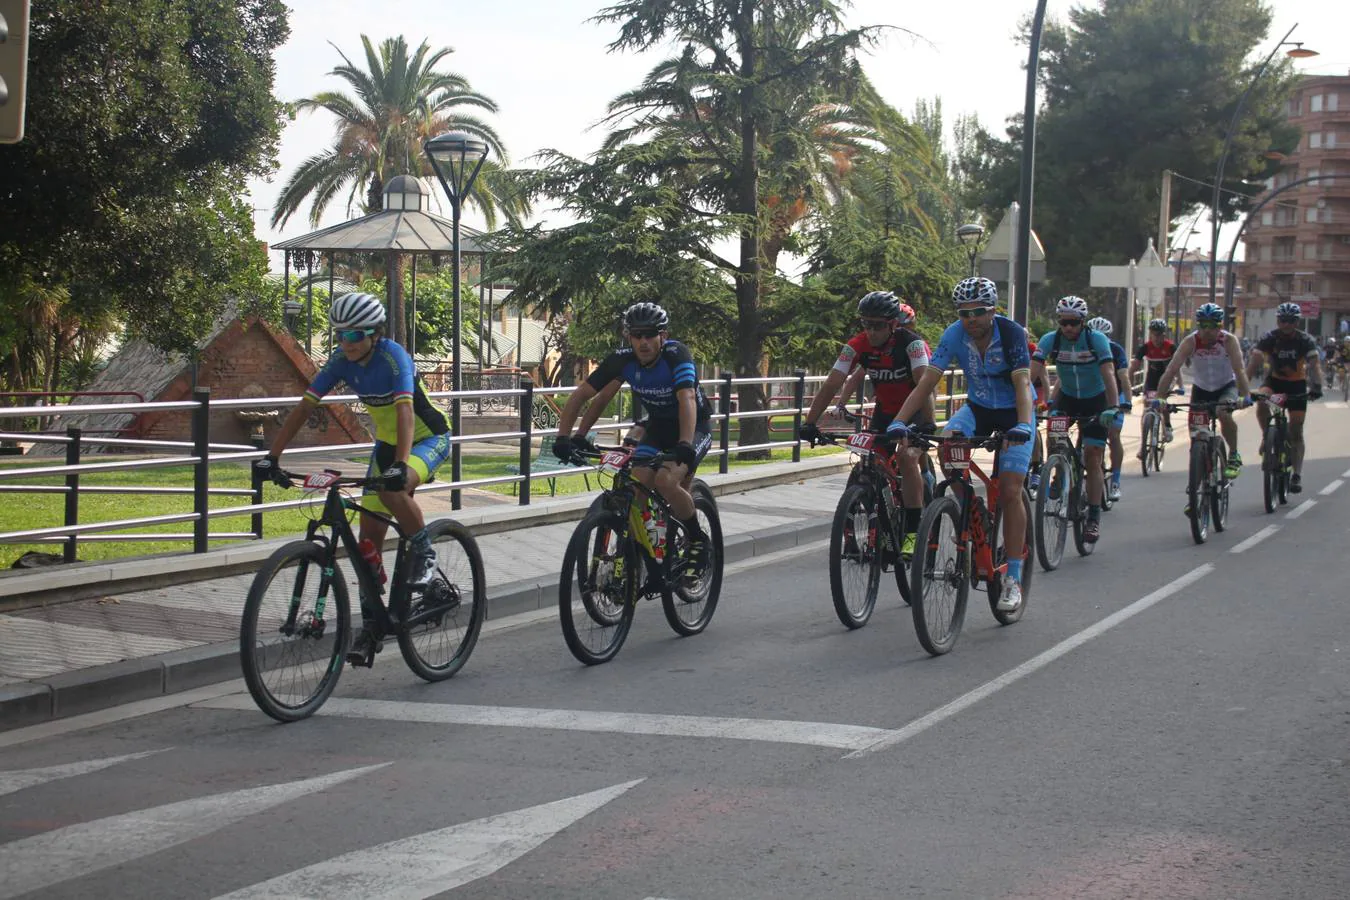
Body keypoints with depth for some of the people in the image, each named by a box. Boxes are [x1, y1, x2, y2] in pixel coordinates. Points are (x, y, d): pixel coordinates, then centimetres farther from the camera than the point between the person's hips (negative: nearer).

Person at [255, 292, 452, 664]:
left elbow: (405, 411, -39)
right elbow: (304, 407, -11)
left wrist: (400, 465, -53)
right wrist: (272, 456, -20)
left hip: (428, 438, -6)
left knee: (392, 490, -37)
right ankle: (371, 627, 7)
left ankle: (424, 553, -12)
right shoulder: (342, 360, -11)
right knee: (369, 538, -2)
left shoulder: (392, 356, -27)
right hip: (386, 443, 6)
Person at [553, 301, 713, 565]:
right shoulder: (622, 359, -17)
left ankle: (697, 539, -6)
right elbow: (580, 395, -14)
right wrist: (565, 437, -26)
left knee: (666, 481, -28)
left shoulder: (676, 354, -29)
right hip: (657, 425, 5)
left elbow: (687, 399, -42)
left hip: (693, 427, -4)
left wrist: (685, 445, -57)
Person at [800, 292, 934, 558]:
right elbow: (831, 385, -20)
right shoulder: (857, 346, -16)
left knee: (906, 457, -27)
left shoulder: (912, 343, -26)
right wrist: (809, 423, -30)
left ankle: (914, 531, -20)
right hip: (885, 413, 5)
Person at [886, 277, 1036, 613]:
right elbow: (927, 381, -22)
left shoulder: (1011, 333, -25)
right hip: (978, 407, 3)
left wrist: (1023, 425, -52)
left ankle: (1013, 578, -9)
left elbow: (1022, 384, -34)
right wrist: (899, 421, -34)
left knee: (1010, 490, -15)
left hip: (1012, 411, -3)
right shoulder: (954, 335, -17)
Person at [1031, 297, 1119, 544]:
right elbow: (1032, 372, -25)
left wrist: (1113, 407, -46)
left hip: (1095, 401, -3)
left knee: (1092, 459, -7)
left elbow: (1108, 374, -32)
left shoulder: (1097, 340, -23)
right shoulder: (1050, 340, -17)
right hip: (1067, 397, 3)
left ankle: (1094, 518, -2)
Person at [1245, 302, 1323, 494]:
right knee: (1261, 401, -34)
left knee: (1296, 431, -3)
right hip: (1274, 380, 1)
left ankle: (1297, 474, 3)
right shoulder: (1269, 339, -17)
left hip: (1297, 384, 0)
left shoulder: (1305, 341, -17)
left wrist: (1316, 386, -48)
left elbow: (1314, 364, -29)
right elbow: (1255, 361, -28)